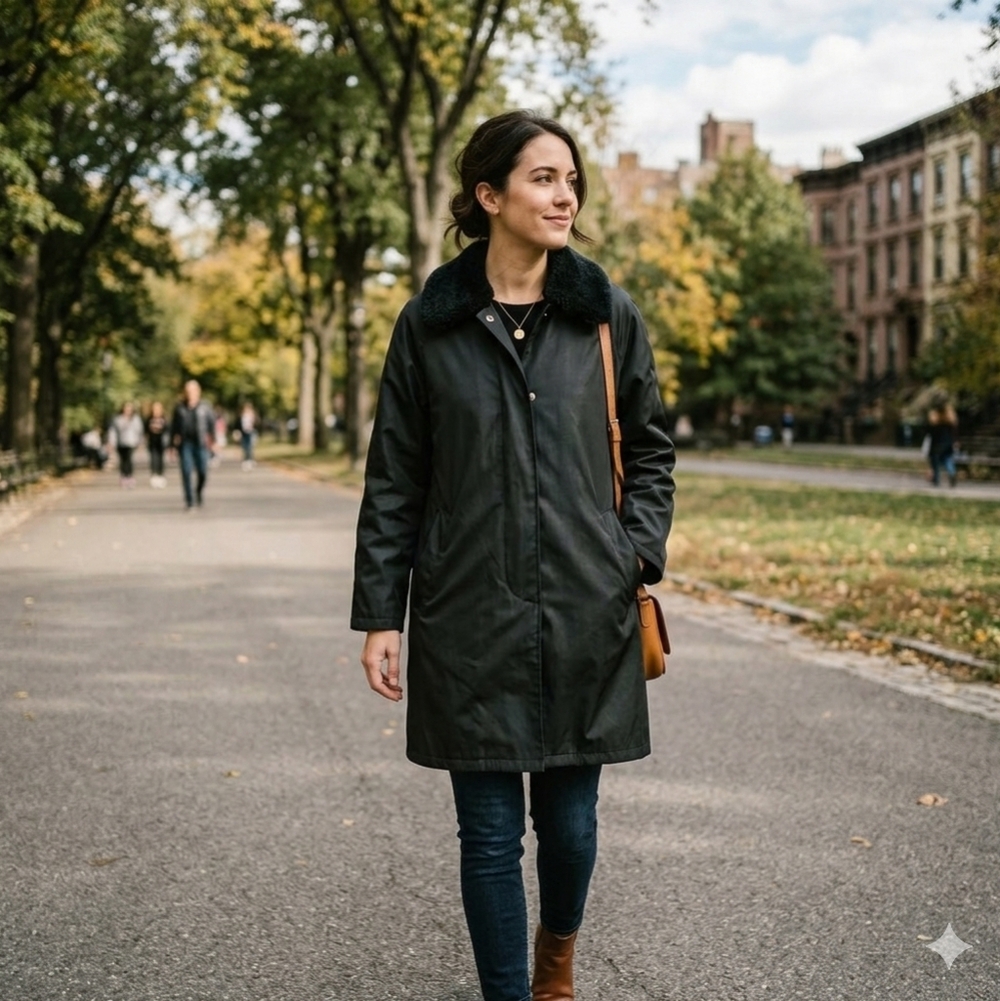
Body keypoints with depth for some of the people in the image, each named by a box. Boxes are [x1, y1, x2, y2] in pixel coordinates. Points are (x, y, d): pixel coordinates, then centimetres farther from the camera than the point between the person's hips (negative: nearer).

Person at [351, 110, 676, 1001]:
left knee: (570, 820, 11)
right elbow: (393, 481, 3)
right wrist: (379, 615, 0)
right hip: (469, 619, -1)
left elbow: (650, 448, 13)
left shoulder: (609, 315, 3)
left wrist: (639, 554, -1)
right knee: (490, 831, 4)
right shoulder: (429, 324, 1)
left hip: (586, 616, 1)